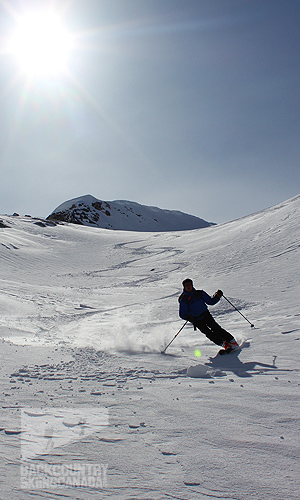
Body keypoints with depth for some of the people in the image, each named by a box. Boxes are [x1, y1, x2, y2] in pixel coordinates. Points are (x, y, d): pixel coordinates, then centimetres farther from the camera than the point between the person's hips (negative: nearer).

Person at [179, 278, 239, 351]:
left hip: (206, 315, 2)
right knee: (208, 333, -17)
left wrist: (218, 296, -6)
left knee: (216, 329, -14)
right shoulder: (183, 300, -5)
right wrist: (189, 318, -21)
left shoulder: (200, 293, 2)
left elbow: (211, 301, 10)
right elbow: (182, 315, -2)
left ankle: (232, 341, -7)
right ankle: (224, 344, -11)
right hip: (197, 321, -2)